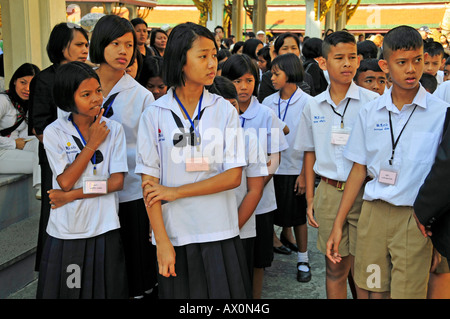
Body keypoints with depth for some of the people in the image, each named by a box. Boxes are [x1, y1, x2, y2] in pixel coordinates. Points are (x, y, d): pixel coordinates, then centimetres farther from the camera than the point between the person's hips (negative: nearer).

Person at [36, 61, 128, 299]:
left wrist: (72, 195, -11)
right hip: (65, 232, 0)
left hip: (104, 228, 1)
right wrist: (92, 144, -10)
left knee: (105, 290, 9)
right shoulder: (54, 133, -3)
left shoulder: (114, 129, 0)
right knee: (64, 291, 8)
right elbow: (65, 181, -11)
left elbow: (117, 181, -7)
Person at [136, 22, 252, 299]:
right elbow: (150, 183, -3)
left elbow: (233, 176, -5)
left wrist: (175, 192, -9)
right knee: (178, 291, 8)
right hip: (174, 235, 0)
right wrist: (162, 242, -8)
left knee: (223, 292, 6)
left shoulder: (225, 110, 2)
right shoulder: (154, 115, 0)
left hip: (220, 234, 1)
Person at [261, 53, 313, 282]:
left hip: (296, 169, -3)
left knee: (298, 215, 6)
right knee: (278, 211, 11)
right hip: (273, 168, 3)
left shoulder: (306, 102, -8)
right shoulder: (268, 102, 3)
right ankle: (285, 235, 38)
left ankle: (303, 260, 20)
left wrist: (304, 173, -11)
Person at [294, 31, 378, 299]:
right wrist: (310, 198, 11)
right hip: (328, 193, 3)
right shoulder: (313, 107, 6)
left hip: (364, 191, -2)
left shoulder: (373, 102, -5)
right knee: (335, 269, 12)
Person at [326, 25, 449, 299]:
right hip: (373, 213, 3)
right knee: (369, 291, 10)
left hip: (415, 218, -3)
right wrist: (338, 225, 7)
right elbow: (359, 169, 9)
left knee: (406, 292, 0)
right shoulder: (370, 112, 5)